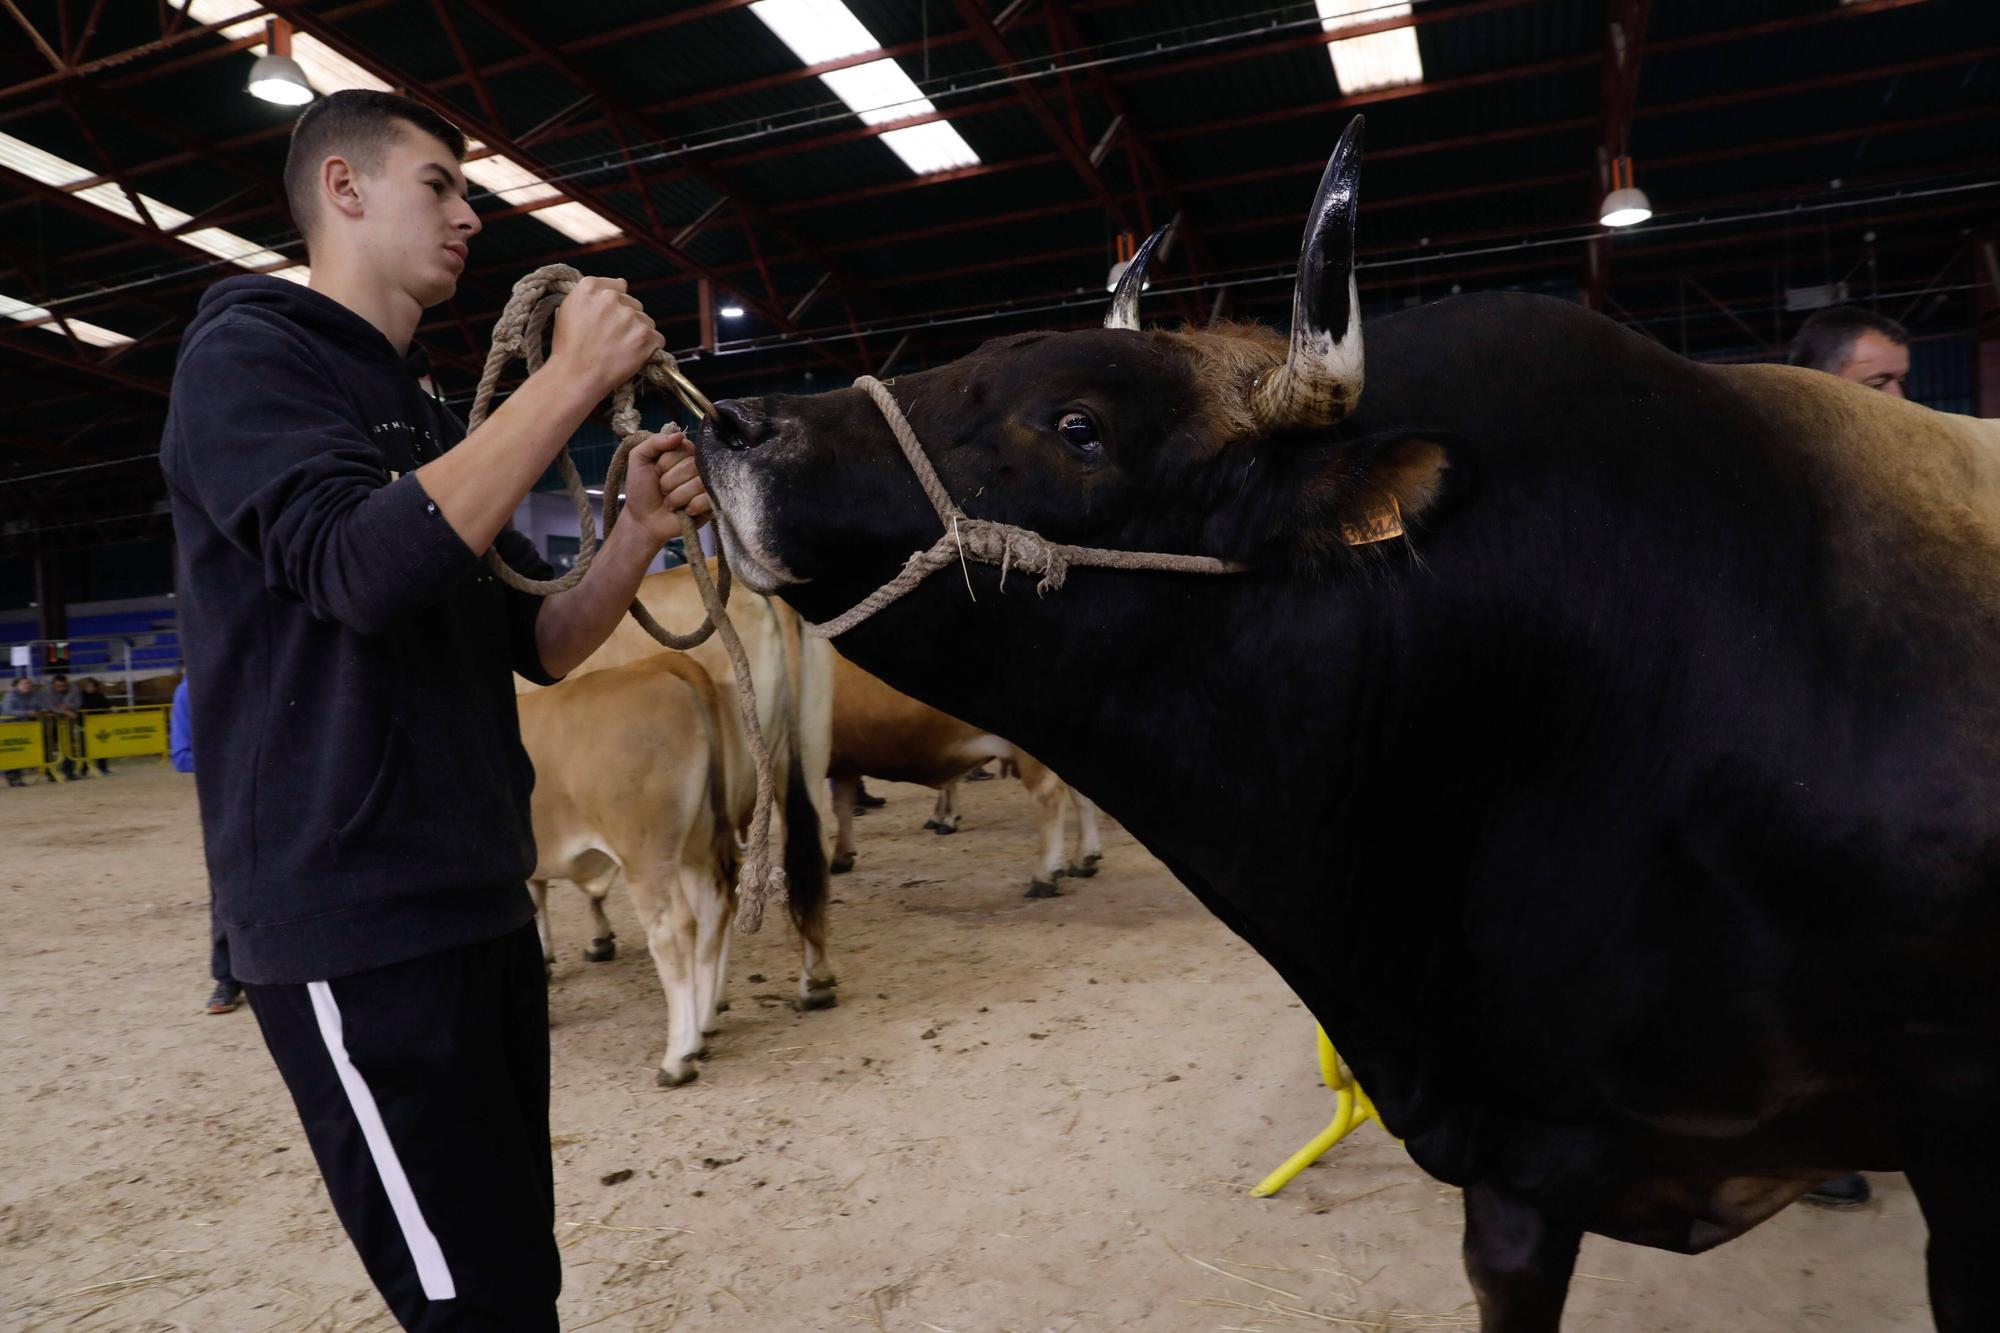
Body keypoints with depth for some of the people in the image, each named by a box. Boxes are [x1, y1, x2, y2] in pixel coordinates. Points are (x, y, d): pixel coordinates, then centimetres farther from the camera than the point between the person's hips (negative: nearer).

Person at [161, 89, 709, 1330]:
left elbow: (541, 644, 13)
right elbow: (363, 568, -24)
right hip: (355, 920, -8)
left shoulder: (423, 414, 19)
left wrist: (642, 531, -4)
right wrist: (572, 379, -19)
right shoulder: (249, 354, -4)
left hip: (479, 902, 8)